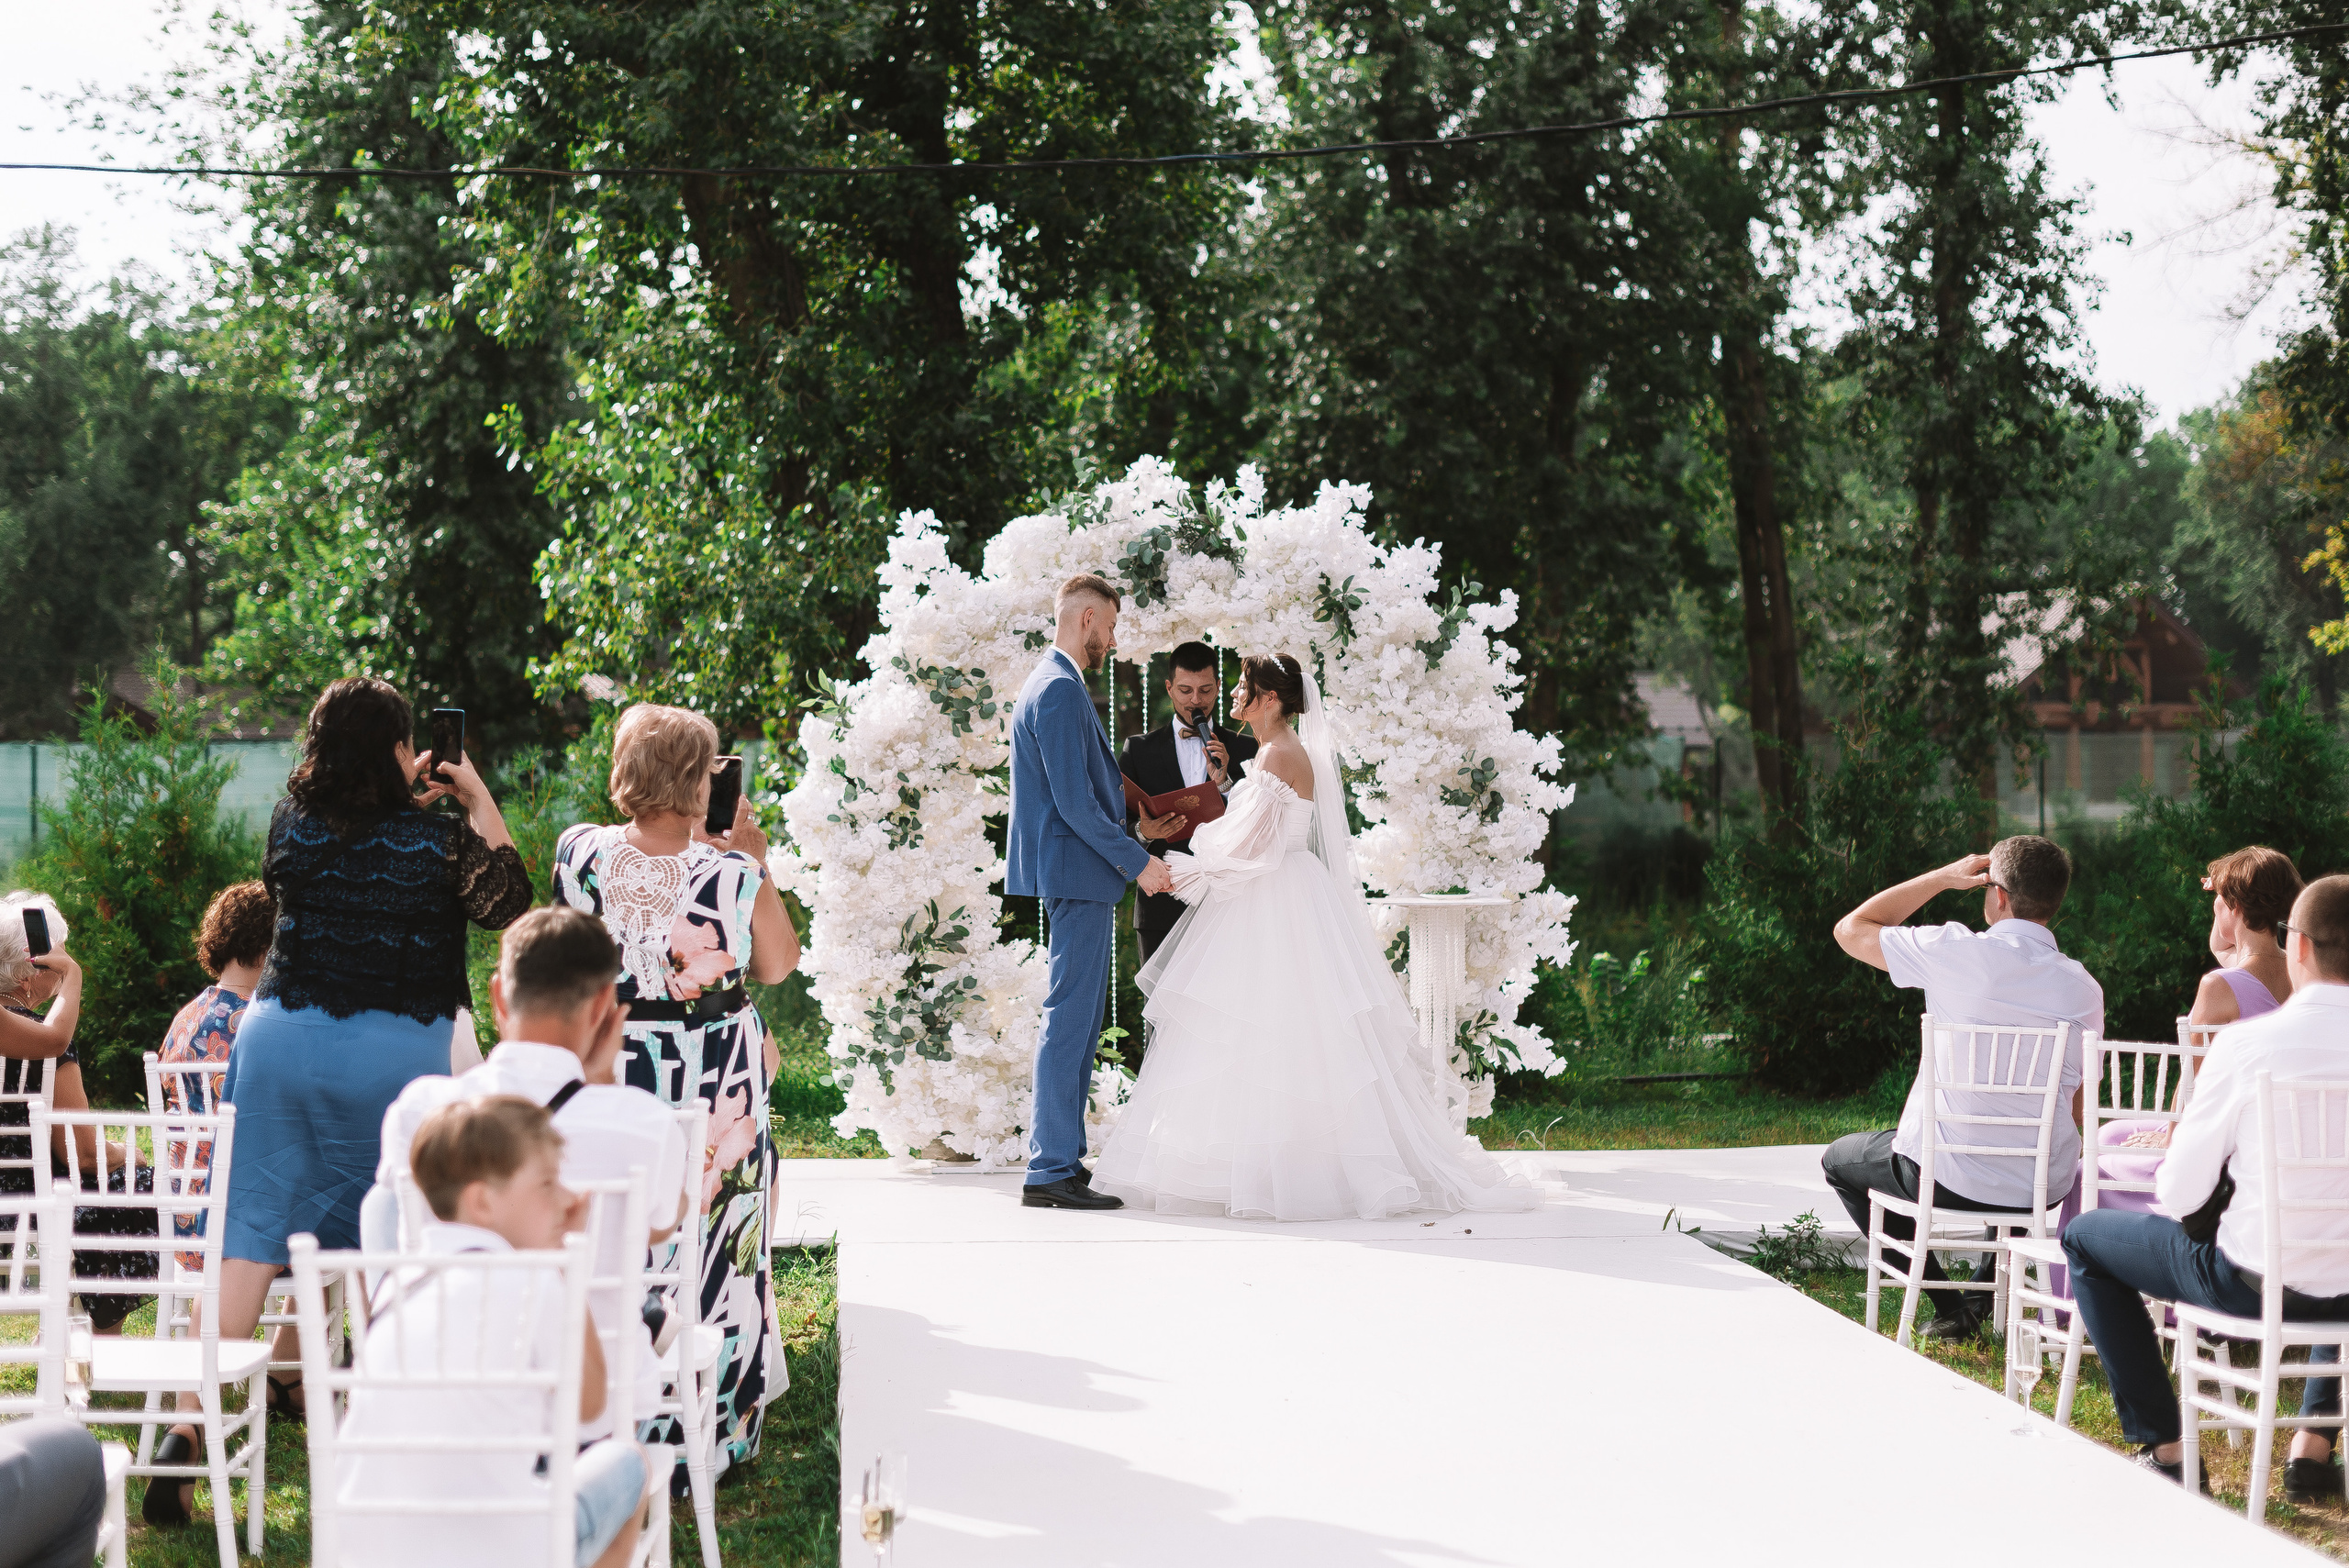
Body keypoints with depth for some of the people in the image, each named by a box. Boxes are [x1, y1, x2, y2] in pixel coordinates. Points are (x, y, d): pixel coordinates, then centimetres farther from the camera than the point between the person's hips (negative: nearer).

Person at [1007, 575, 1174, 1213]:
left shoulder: (1051, 683, 19)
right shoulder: (1060, 690, -15)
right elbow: (1074, 801, -20)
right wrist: (1136, 861, -16)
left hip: (1074, 877, 11)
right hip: (1078, 874, -11)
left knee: (1079, 1022, 14)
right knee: (1068, 1021, -9)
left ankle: (1063, 1157, 19)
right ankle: (1052, 1172, -8)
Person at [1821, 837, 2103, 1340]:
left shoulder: (1957, 951, -15)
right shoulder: (2084, 987, -4)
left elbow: (1851, 929, 1)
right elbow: (2078, 1113, 5)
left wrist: (1942, 877, 4)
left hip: (1949, 1179, -4)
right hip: (2043, 1189, 4)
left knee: (1839, 1158, 26)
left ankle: (1948, 1306, 16)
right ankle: (1984, 1293, 37)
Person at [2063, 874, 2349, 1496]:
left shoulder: (2250, 1042, -16)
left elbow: (2179, 1195, -9)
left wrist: (2178, 1146, 14)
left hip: (2257, 1286, -4)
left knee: (2086, 1236, 19)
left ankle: (2163, 1451, 17)